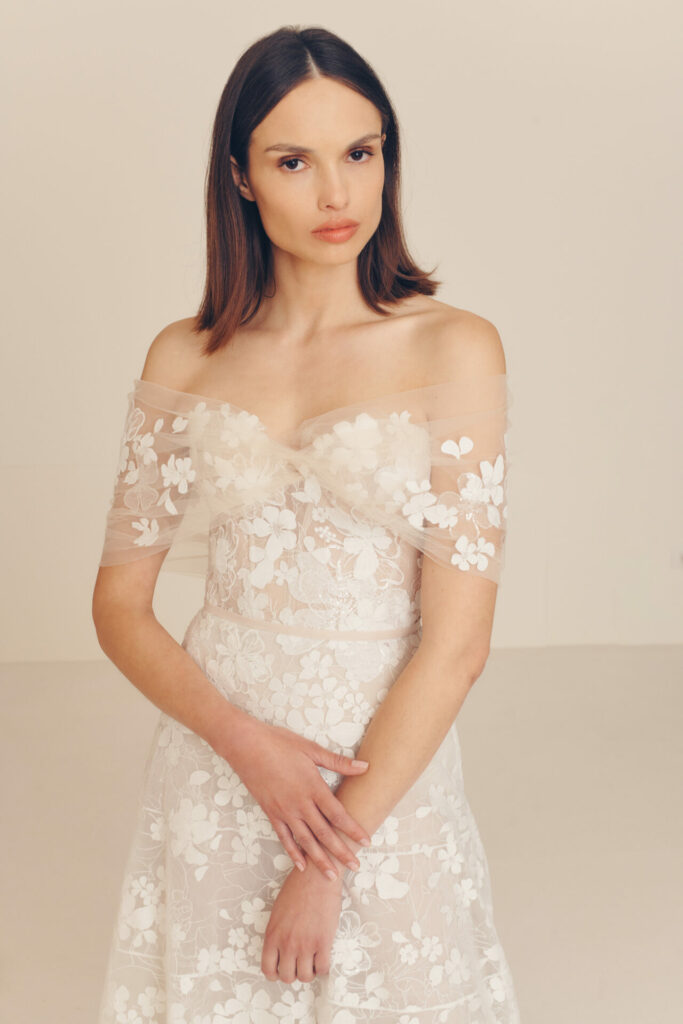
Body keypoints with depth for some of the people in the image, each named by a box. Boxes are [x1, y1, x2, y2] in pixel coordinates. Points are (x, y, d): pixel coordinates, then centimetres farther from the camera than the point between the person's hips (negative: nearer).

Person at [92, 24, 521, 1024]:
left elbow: (458, 639, -13)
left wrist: (332, 858, -13)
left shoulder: (454, 349, -9)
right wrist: (244, 739, -14)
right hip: (214, 755, 3)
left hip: (385, 767, -2)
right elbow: (119, 604, 2)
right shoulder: (185, 359, 1)